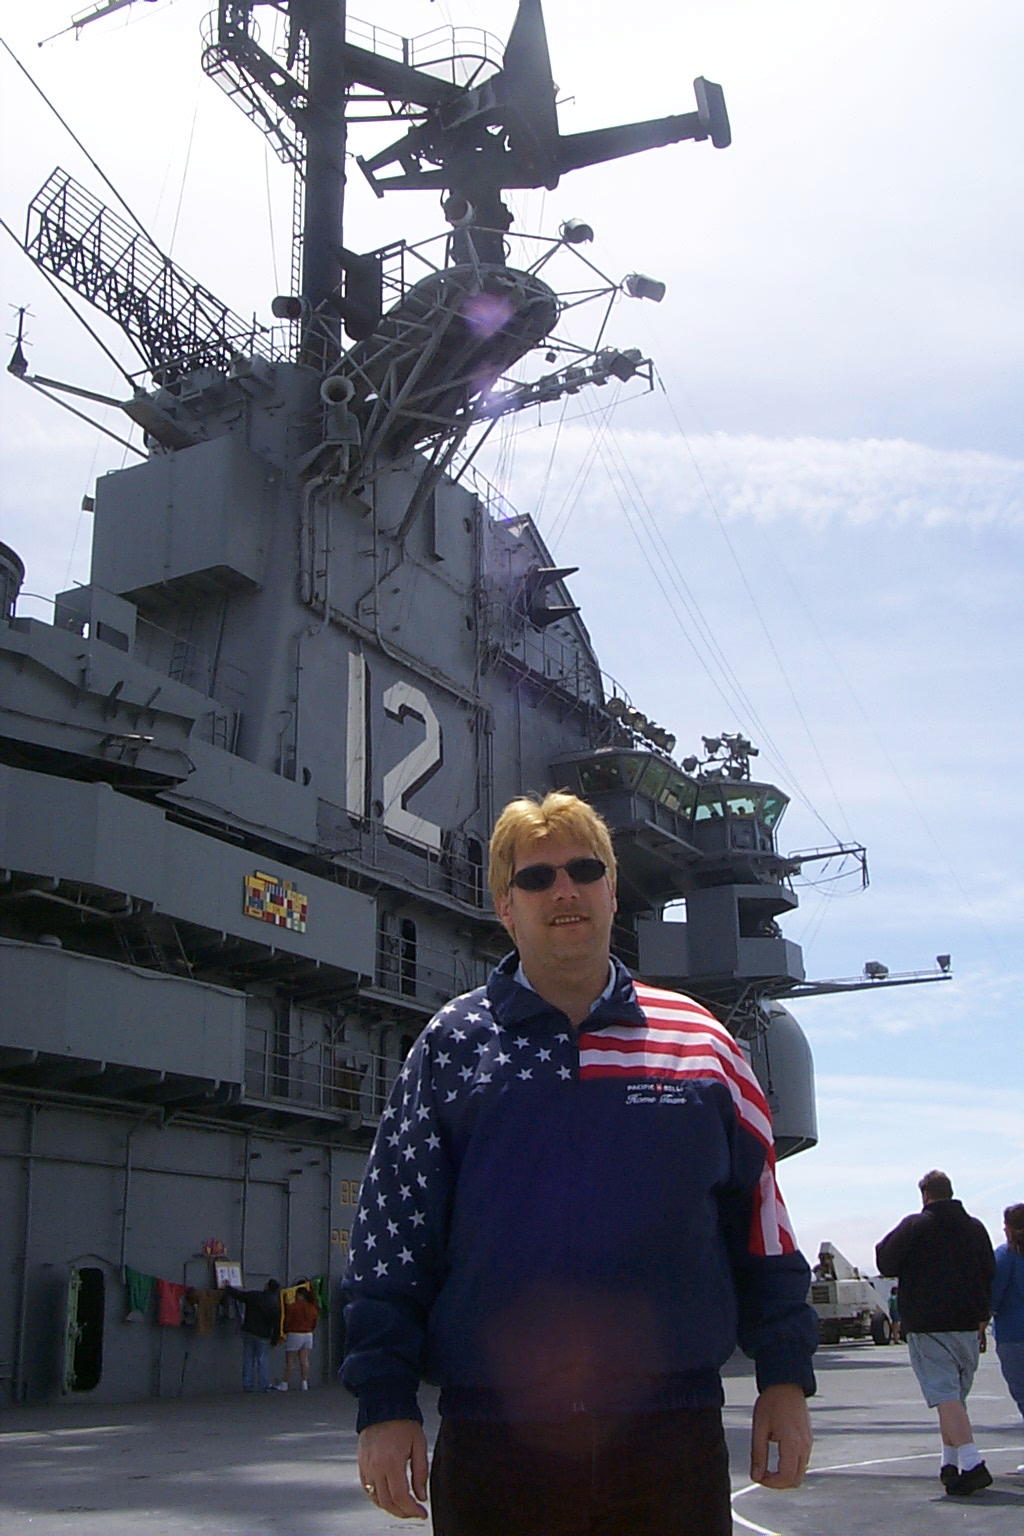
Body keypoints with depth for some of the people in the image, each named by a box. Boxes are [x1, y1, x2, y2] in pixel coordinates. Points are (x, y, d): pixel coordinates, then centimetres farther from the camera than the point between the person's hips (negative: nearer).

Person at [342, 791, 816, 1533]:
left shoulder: (699, 1041, 7)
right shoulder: (451, 1045, 5)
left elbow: (761, 1220, 11)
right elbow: (390, 1234, 3)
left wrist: (785, 1381, 8)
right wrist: (386, 1405, -1)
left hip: (674, 1442, 1)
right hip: (493, 1440, 0)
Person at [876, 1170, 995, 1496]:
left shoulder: (915, 1225, -6)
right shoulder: (975, 1227, 11)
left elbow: (886, 1264, -4)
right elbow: (989, 1273, 14)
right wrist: (981, 1316, 21)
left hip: (928, 1325, -6)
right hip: (968, 1324, 6)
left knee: (945, 1394, -11)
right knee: (957, 1395, 17)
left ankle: (971, 1463, -24)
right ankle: (951, 1463, 21)